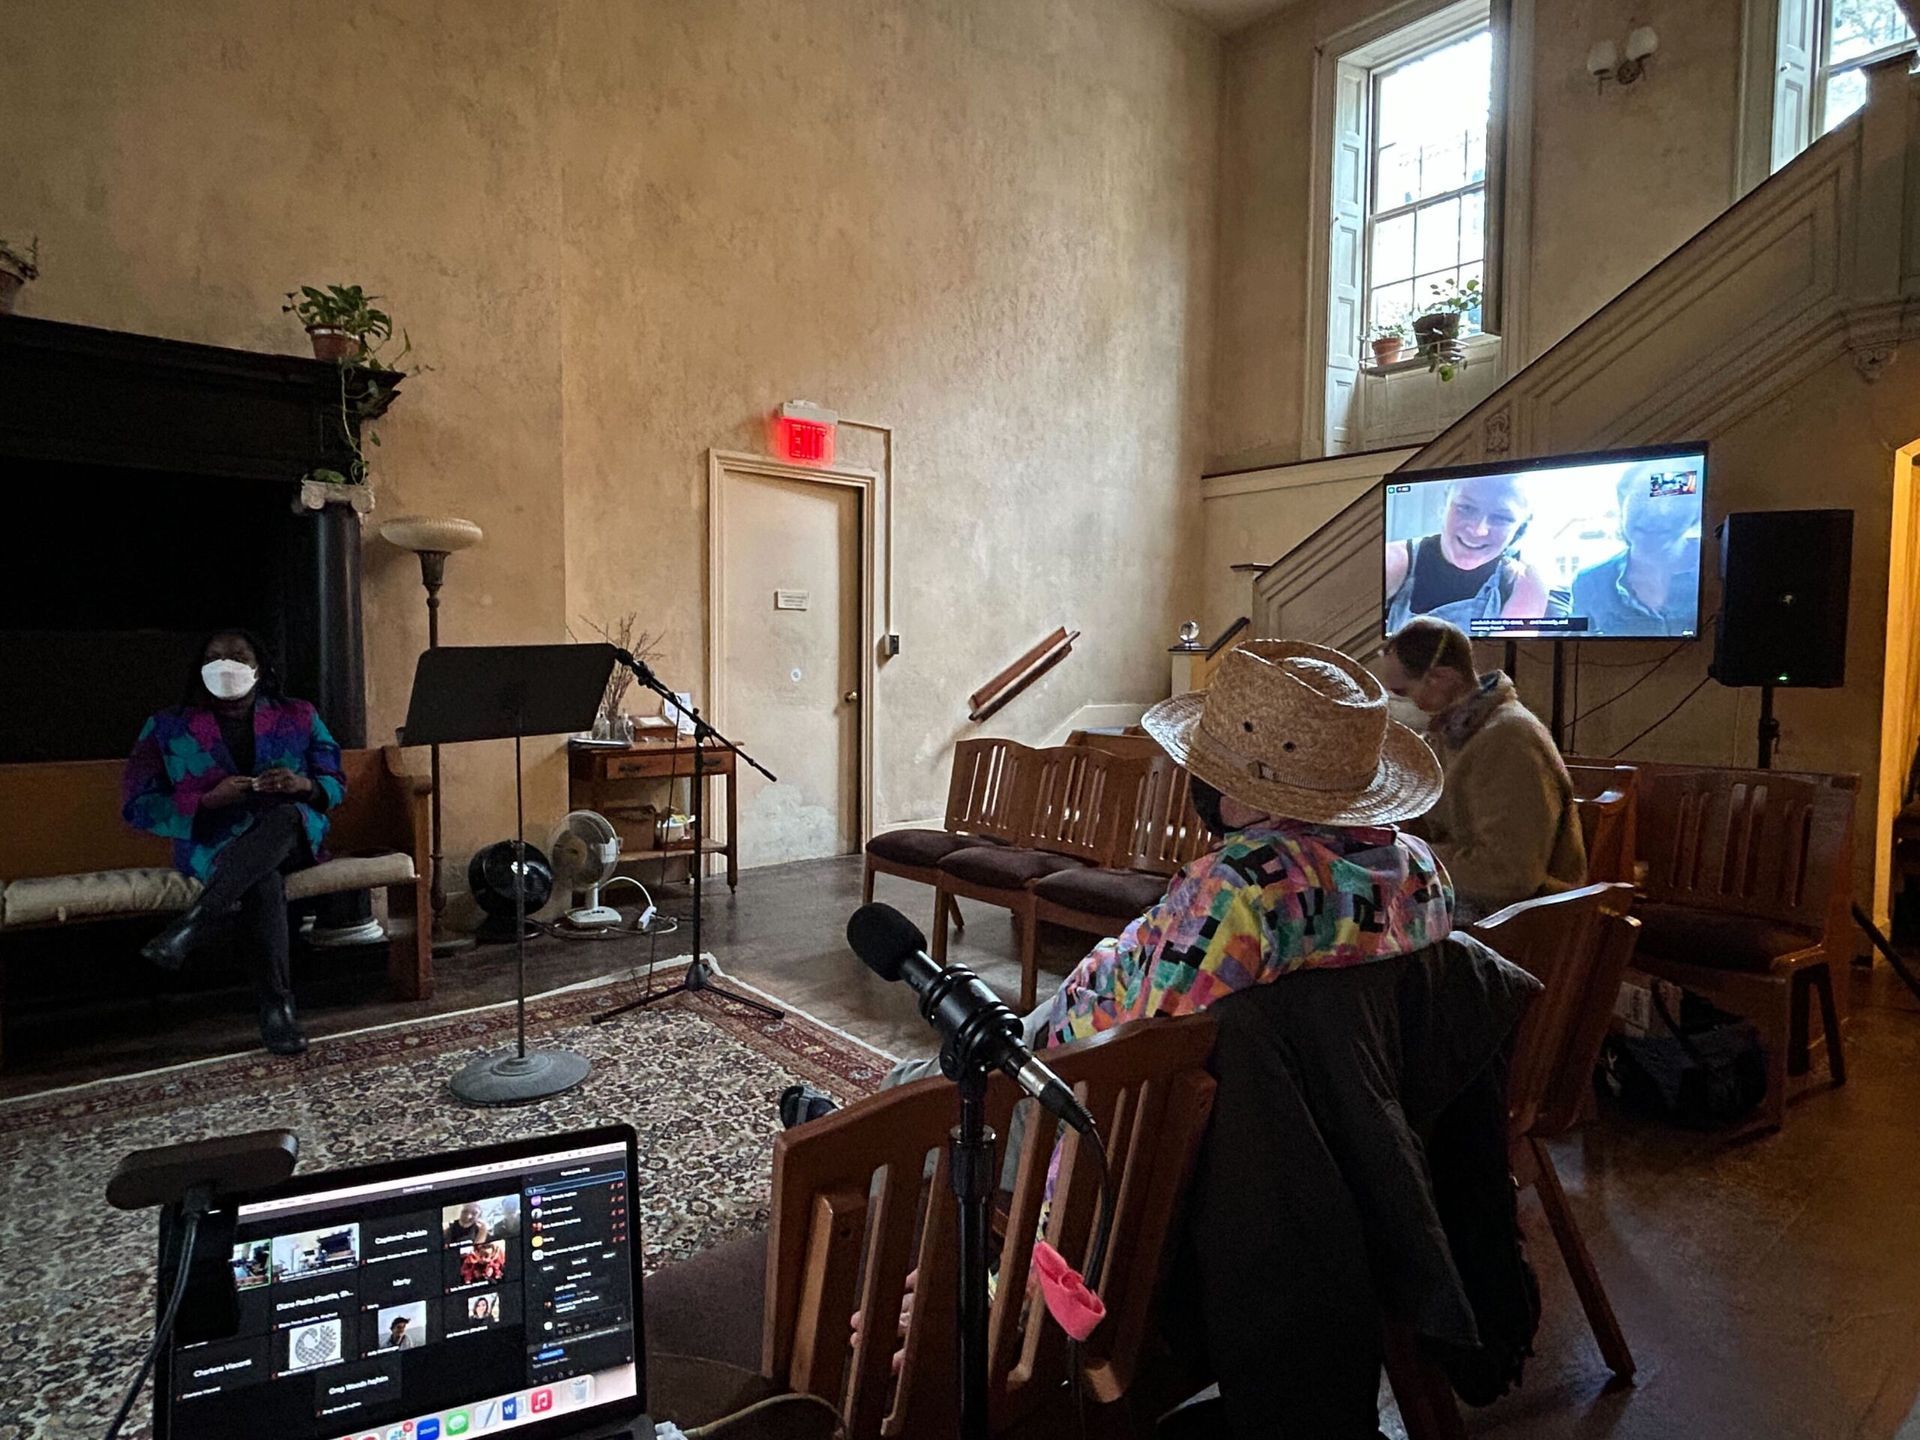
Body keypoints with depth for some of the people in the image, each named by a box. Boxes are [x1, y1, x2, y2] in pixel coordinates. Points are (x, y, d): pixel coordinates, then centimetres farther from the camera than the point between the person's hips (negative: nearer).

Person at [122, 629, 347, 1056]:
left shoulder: (299, 717, 10)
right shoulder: (167, 728, 7)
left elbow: (336, 785, 11)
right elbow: (137, 806, 1)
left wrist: (304, 785, -14)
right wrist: (209, 801, -15)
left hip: (293, 835, 1)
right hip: (212, 843, -1)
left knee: (287, 814, -38)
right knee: (262, 877, -37)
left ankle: (193, 923, -43)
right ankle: (276, 1005, -36)